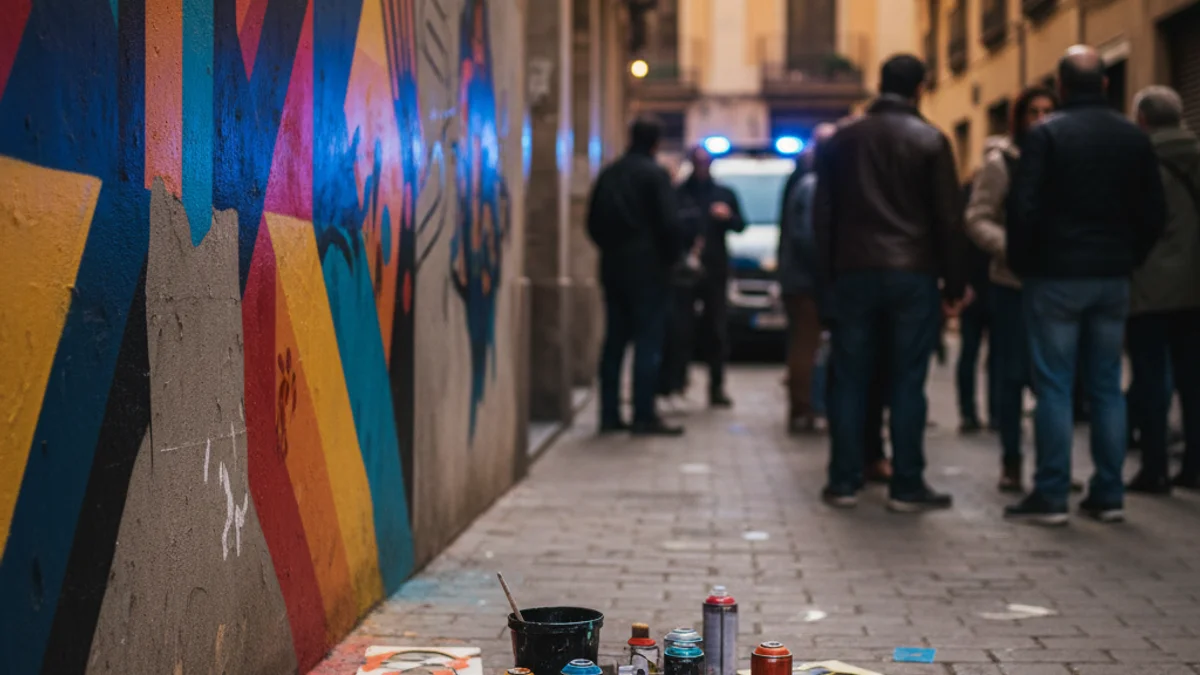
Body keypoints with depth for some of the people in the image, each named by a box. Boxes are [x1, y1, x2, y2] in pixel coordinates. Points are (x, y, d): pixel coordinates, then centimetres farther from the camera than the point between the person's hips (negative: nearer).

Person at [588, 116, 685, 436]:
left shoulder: (608, 174, 10)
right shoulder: (656, 174, -8)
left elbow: (593, 222, 13)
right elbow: (668, 223, -13)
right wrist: (670, 257, 1)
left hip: (613, 266, 6)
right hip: (647, 268, -6)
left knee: (614, 341, 9)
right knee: (648, 342, -4)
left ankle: (609, 414, 10)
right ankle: (644, 416, -6)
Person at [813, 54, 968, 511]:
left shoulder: (841, 140, 8)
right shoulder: (930, 141, -2)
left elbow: (822, 214, 9)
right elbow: (948, 220, -3)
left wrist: (828, 273, 14)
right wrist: (954, 283, 2)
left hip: (853, 271, 3)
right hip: (913, 272, -2)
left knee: (850, 380, 6)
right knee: (907, 382, 0)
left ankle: (843, 482, 6)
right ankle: (906, 486, 1)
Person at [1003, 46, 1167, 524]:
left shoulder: (1046, 134, -8)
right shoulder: (1134, 138, 6)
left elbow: (1024, 208, -13)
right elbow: (1154, 213, 8)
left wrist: (1020, 263, -1)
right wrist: (1128, 258, 16)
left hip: (1055, 276, -4)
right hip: (1113, 278, 4)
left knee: (1054, 386, -1)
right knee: (1107, 386, 9)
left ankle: (1051, 496, -1)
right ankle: (1109, 495, 11)